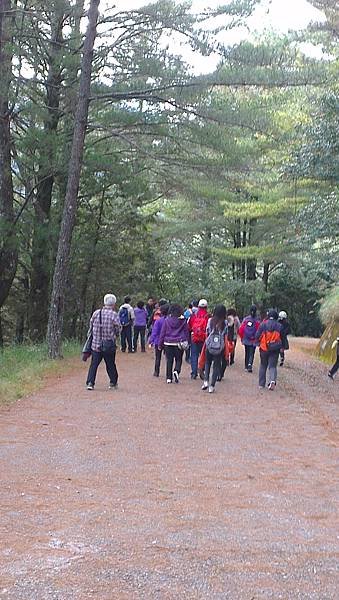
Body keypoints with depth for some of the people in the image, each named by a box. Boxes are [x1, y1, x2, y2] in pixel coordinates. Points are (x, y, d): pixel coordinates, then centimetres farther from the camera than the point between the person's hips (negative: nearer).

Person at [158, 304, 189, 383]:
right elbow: (186, 332, 4)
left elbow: (162, 333, 1)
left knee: (169, 360, 7)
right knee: (178, 359, 10)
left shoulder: (167, 320, -2)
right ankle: (176, 371, -18)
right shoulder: (183, 321, -2)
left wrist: (160, 344, 7)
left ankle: (169, 378, 6)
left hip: (168, 343, 0)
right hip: (179, 343, 0)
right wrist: (186, 342, 12)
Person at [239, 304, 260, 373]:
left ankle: (246, 367, 23)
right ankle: (250, 364, -20)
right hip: (253, 341, -2)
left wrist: (242, 338, 9)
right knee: (251, 354, 2)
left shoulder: (245, 319, -5)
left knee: (247, 353, 16)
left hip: (246, 340, 2)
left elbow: (241, 329, -4)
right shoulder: (257, 321, -11)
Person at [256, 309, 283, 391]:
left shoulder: (263, 324, -4)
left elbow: (257, 335, -2)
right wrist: (282, 347, 18)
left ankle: (261, 384, 16)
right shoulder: (279, 326, 2)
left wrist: (258, 342, 15)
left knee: (263, 366, 14)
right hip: (275, 350, 0)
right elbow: (282, 338, 7)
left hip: (264, 348, 0)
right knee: (272, 366, 3)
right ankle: (273, 380, -23)